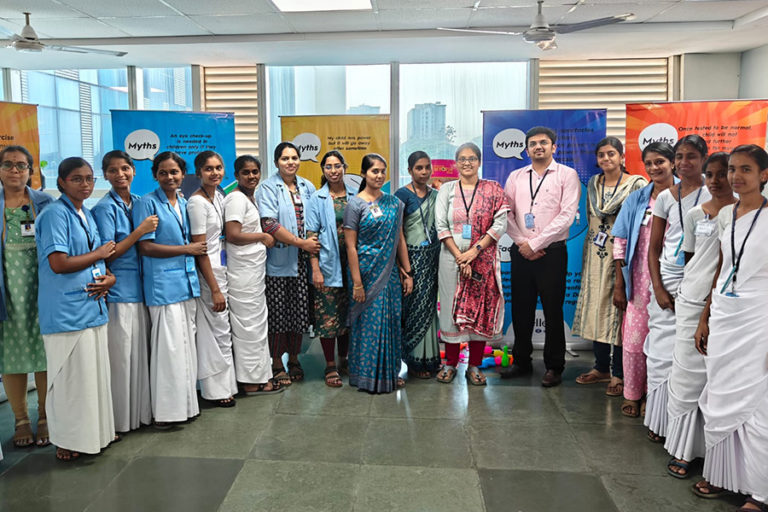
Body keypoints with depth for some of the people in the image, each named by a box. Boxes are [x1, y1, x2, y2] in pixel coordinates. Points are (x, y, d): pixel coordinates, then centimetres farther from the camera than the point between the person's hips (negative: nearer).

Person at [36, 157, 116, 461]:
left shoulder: (87, 215, 15)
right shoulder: (55, 214, -11)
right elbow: (58, 263, -20)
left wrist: (109, 278, 0)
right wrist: (100, 254, -8)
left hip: (92, 307, 8)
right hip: (66, 310, -8)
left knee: (94, 373, 14)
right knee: (72, 376, 0)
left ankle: (94, 433, 26)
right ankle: (68, 442, 14)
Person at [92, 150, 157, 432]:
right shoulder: (105, 208, -9)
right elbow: (108, 254, -13)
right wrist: (140, 231, -16)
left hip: (140, 287, 7)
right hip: (118, 291, -7)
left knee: (141, 352, 14)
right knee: (120, 355, 1)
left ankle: (142, 411, 27)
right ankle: (120, 419, 14)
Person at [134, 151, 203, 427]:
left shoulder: (184, 204, 15)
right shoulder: (147, 203, -6)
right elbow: (146, 247, -12)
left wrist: (194, 249, 6)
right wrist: (187, 249, -11)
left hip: (187, 282, 7)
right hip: (163, 284, -7)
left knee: (186, 344, 11)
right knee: (168, 346, -5)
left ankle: (185, 403, 22)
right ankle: (166, 410, 6)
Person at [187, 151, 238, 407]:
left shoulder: (219, 195, 9)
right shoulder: (197, 202, -17)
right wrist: (215, 289, -18)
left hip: (222, 267, 8)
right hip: (208, 271, -8)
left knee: (221, 329, 15)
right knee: (219, 331, 0)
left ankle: (223, 384, 27)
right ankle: (219, 389, 14)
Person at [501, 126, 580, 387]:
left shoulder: (567, 175, -1)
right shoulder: (516, 177, 11)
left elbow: (567, 215, -10)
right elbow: (506, 213, 7)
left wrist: (534, 244, -13)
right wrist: (522, 243, -7)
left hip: (552, 252, -4)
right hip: (521, 253, 4)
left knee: (553, 311, 3)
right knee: (520, 309, 10)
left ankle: (554, 367, 16)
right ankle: (521, 361, 25)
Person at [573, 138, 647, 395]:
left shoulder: (637, 184, -5)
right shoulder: (593, 183, 12)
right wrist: (592, 242, 15)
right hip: (596, 253, 6)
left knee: (618, 307, -4)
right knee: (596, 306, 7)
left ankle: (618, 373, 6)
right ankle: (601, 367, 20)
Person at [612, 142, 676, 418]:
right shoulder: (637, 199, 6)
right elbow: (621, 242, 5)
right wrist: (619, 284, 2)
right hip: (640, 279, 2)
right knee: (634, 338, 4)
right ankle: (632, 395, 20)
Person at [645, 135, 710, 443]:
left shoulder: (714, 195, 0)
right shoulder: (665, 197, 8)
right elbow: (653, 248, 9)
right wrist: (658, 288, -1)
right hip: (666, 281, 3)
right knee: (661, 351, 5)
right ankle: (658, 421, 19)